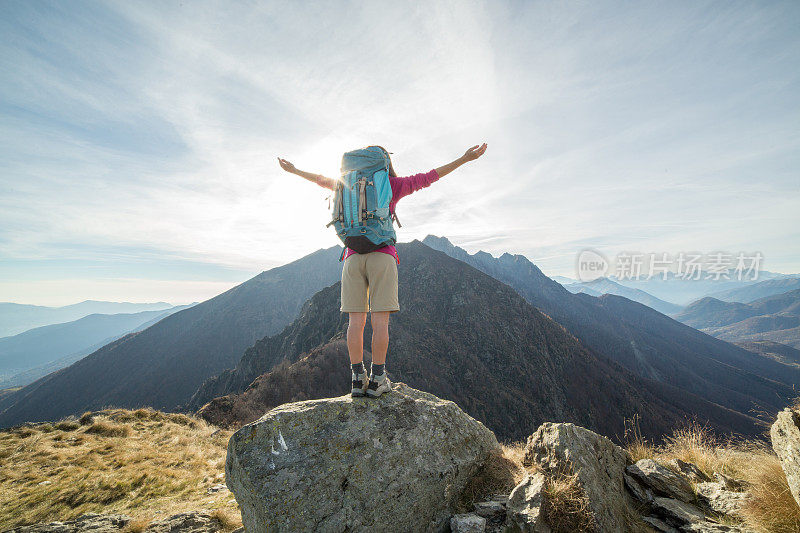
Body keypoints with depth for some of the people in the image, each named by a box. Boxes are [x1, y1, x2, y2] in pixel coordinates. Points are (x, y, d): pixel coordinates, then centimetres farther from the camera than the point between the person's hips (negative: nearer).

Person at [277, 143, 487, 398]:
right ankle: (377, 380, 0)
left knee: (356, 320, 2)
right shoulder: (394, 185, 10)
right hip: (382, 255, -3)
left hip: (353, 257, 3)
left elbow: (323, 180, 31)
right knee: (380, 320, -2)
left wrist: (294, 170, 49)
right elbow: (427, 177, 10)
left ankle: (358, 378, 4)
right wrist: (464, 158, 15)